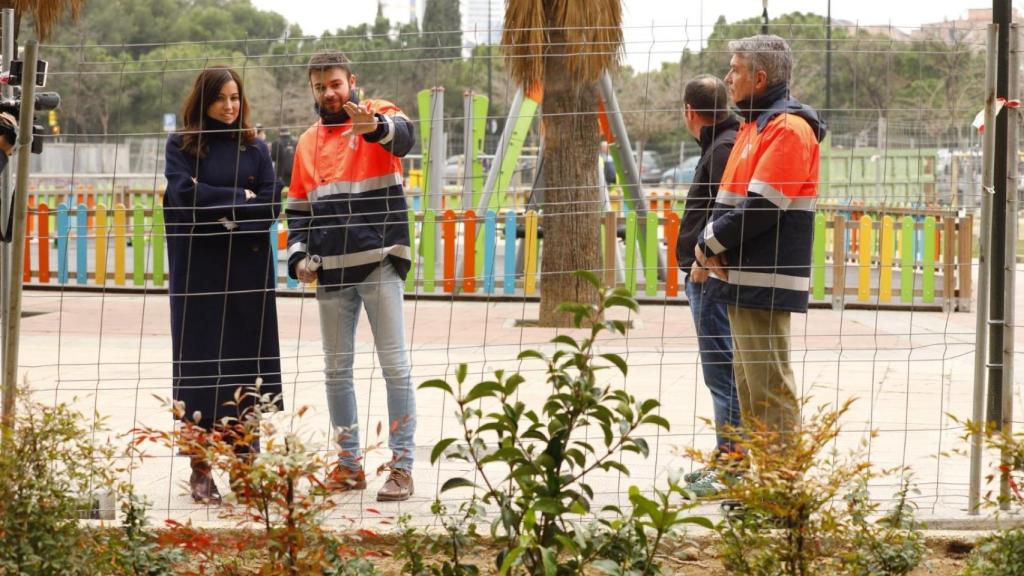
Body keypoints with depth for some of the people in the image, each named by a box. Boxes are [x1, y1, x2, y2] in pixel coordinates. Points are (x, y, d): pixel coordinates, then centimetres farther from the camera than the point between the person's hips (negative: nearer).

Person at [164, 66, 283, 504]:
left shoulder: (255, 148, 11)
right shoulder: (182, 146, 5)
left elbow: (271, 205, 0)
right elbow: (184, 195, -10)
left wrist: (220, 209, -11)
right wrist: (240, 197, -6)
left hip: (249, 270, 2)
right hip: (198, 269, -2)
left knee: (247, 360, -1)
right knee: (201, 363, -3)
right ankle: (200, 470, 0)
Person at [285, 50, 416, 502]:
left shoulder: (379, 115, 0)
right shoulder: (309, 142, 16)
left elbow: (403, 135, -25)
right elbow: (298, 209, 22)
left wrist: (374, 126, -47)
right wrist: (299, 256, 5)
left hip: (379, 264, -6)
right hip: (331, 270, 6)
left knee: (394, 365, -4)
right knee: (336, 369, 9)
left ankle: (402, 465, -2)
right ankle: (349, 463, 18)